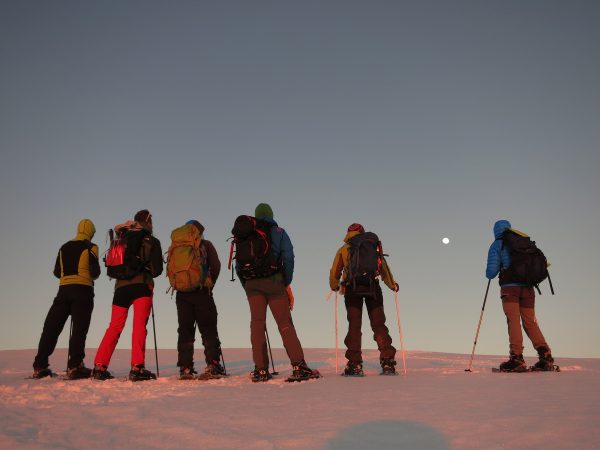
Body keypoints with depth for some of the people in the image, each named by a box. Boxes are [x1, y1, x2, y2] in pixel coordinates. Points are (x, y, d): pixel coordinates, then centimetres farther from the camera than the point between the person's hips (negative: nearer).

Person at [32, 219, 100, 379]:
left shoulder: (64, 247, 16)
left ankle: (40, 366, 8)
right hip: (83, 289, -5)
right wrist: (92, 275, 13)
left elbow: (57, 272, 17)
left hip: (64, 289, 5)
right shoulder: (90, 247, 0)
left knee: (51, 327, 8)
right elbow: (95, 271, -8)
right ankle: (74, 366, -14)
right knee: (79, 328, -6)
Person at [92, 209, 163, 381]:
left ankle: (99, 366, 8)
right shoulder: (152, 241, 5)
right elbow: (157, 269, 3)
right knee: (140, 325, -7)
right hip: (142, 285, -4)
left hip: (121, 286, 4)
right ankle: (137, 368, -14)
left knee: (115, 327, 9)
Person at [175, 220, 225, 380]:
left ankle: (185, 368, 3)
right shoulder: (205, 245, 4)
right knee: (208, 329, 1)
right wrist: (210, 284, 8)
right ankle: (212, 365, -8)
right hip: (201, 293, -3)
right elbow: (216, 266, -1)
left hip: (182, 294, 3)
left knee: (185, 330, 7)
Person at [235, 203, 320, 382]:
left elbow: (238, 263, 12)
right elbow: (288, 258, -1)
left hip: (251, 283, 3)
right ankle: (299, 366, -9)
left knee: (257, 323, 5)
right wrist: (287, 283, 5)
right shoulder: (278, 232, 9)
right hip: (274, 282, -2)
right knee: (285, 322, -3)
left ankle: (260, 370, 3)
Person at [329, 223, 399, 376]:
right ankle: (388, 363, 0)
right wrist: (392, 285, 30)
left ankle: (355, 364, -3)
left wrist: (335, 286, 30)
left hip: (352, 287, -1)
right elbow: (384, 268, 18)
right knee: (379, 325, 6)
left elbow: (334, 272, 12)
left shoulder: (344, 249, 15)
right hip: (373, 286, 1)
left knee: (354, 326, 2)